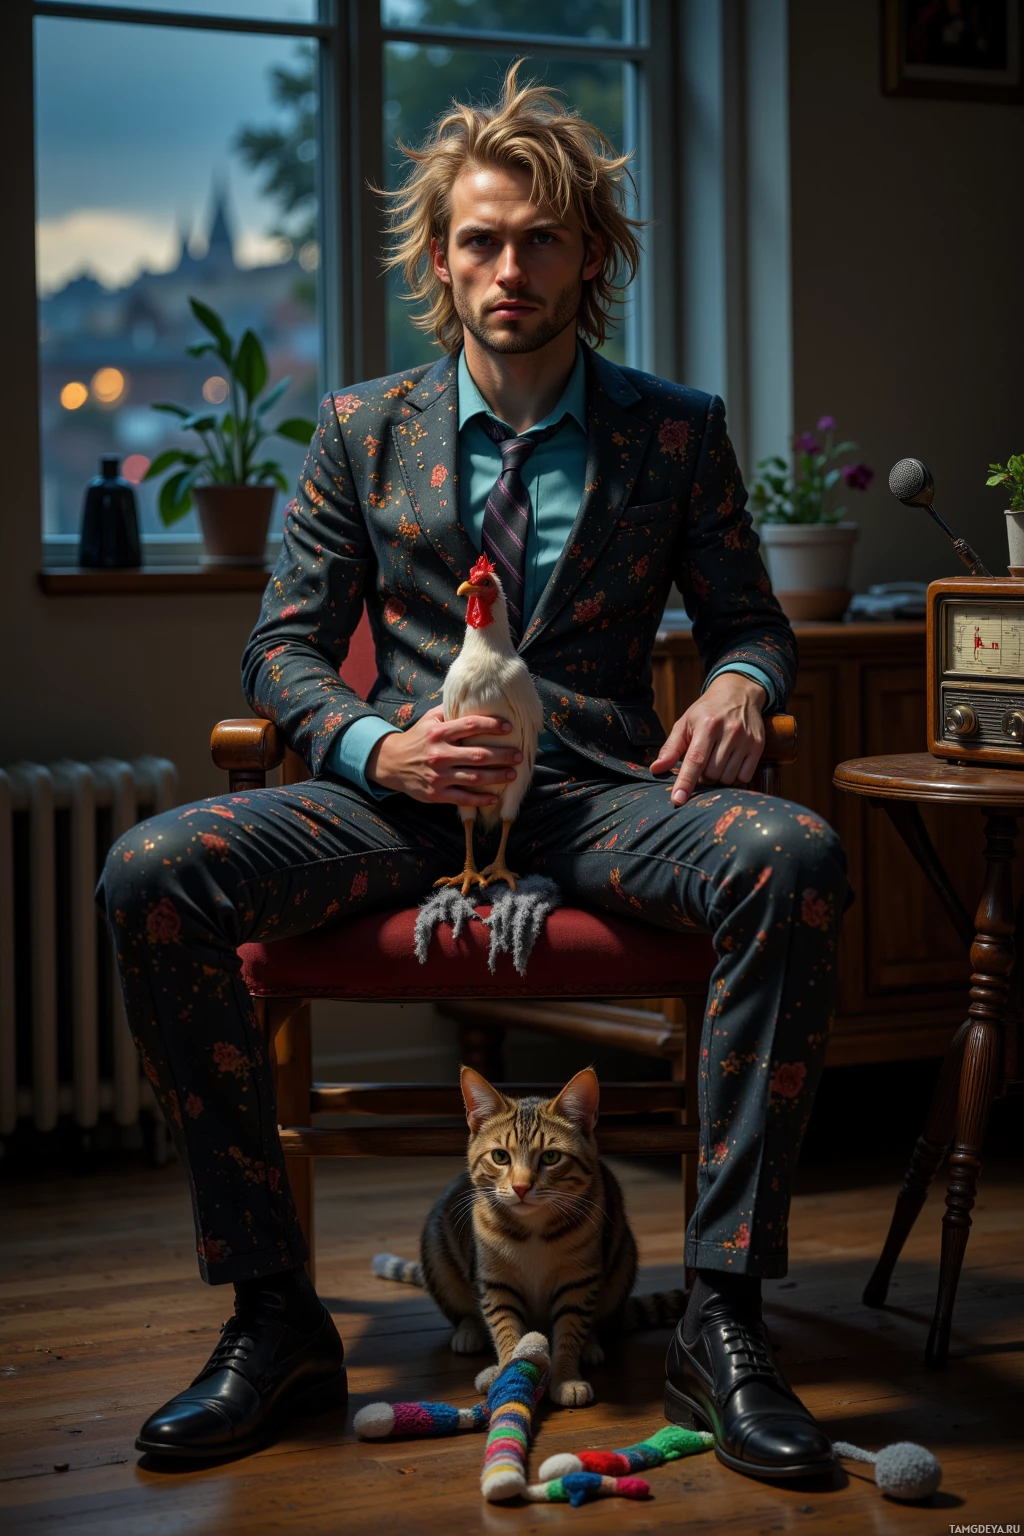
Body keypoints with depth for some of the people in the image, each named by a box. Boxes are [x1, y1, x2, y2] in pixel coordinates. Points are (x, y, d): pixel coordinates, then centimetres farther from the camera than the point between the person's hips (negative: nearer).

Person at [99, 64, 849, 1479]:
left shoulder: (678, 433, 11)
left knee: (793, 858, -34)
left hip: (597, 795, -1)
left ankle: (723, 1318, -27)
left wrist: (735, 687, -11)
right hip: (402, 795, 1)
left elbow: (753, 620, 15)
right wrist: (379, 747, -13)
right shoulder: (362, 432, 12)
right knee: (151, 873, -27)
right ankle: (273, 1318, -20)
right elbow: (283, 646, 9)